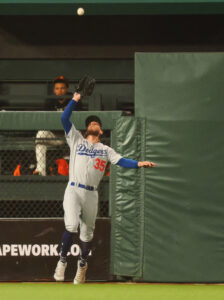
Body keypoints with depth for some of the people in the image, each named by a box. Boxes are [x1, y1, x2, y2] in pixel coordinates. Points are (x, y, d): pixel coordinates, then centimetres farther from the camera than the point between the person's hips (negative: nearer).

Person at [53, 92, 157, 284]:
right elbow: (65, 119, 7)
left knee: (87, 233, 7)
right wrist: (75, 100, 3)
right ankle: (62, 261, -7)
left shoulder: (106, 150, 17)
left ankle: (82, 265, 28)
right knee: (71, 225, -22)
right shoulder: (77, 140, 14)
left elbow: (120, 161, 4)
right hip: (73, 190, -2)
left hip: (91, 194, 2)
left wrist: (139, 164, -12)